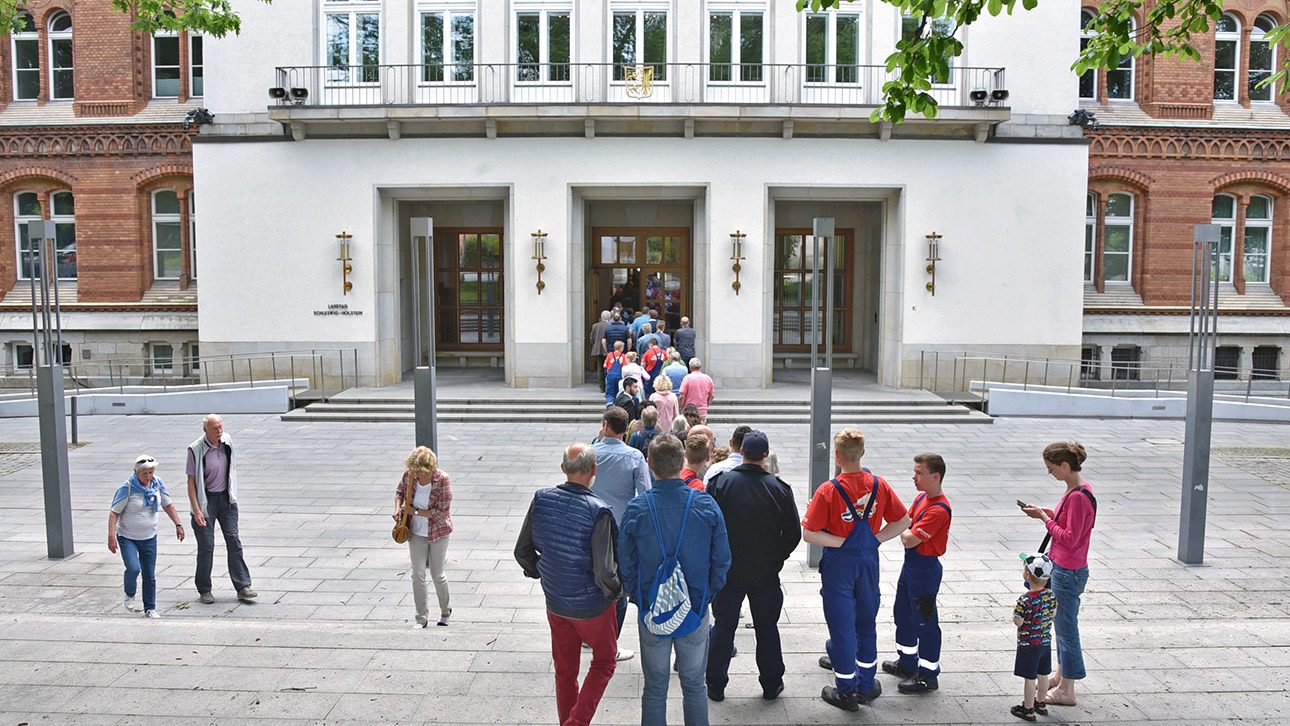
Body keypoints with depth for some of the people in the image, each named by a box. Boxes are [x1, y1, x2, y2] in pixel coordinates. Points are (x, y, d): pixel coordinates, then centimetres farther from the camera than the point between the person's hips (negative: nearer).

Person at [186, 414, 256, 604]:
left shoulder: (227, 441, 2)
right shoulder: (196, 450, -13)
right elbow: (191, 481, -11)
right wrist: (196, 510, -16)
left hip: (226, 498, 4)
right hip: (205, 500, -4)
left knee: (234, 541, 1)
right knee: (206, 545, 1)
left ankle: (243, 587, 3)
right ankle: (204, 589, 17)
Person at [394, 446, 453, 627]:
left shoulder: (442, 480, -22)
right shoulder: (409, 475, -10)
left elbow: (442, 512, -22)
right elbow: (400, 491, 12)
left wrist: (415, 511, -20)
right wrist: (398, 508, -7)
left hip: (438, 532, -3)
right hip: (416, 532, 3)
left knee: (437, 575, 8)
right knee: (417, 574, -1)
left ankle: (445, 611, 33)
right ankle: (422, 618, 12)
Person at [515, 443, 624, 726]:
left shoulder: (540, 500, -10)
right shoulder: (597, 511, -25)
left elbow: (523, 551, -1)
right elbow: (604, 572, -24)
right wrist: (616, 591, -4)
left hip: (555, 603, 5)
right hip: (593, 606, -4)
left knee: (565, 669, 22)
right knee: (603, 662, 19)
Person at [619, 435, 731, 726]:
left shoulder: (636, 509, -13)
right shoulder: (706, 505, -11)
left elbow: (626, 565, -4)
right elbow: (722, 560, -3)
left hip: (651, 614, 0)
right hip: (696, 612, 1)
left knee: (654, 688, 16)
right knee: (694, 685, 18)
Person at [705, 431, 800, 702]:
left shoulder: (720, 482, -12)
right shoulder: (779, 488, -10)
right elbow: (793, 533, -4)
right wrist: (777, 558, 12)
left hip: (728, 570, 0)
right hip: (766, 573, 1)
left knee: (723, 626, 12)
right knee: (767, 628, 15)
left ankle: (715, 686, 19)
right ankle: (771, 685, 26)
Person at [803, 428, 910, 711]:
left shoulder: (828, 491, -18)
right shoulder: (879, 485, -6)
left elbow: (809, 534, -20)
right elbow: (903, 521, 3)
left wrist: (842, 541, -12)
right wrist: (875, 538, 0)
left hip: (839, 563, -4)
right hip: (869, 561, 4)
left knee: (842, 625, 8)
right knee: (867, 623, 19)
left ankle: (846, 692, 19)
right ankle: (866, 685, 30)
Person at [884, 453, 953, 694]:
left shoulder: (939, 509, -25)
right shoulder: (921, 499, 5)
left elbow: (909, 540, -27)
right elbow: (905, 523, 8)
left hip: (925, 570, -10)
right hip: (910, 565, 10)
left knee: (924, 622, 2)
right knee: (903, 615, 21)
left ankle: (928, 676, 16)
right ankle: (907, 663, 38)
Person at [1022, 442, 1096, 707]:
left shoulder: (1078, 496, -24)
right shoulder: (1076, 489, 6)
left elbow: (1069, 538, -24)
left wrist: (1044, 518, -18)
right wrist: (1048, 513, 2)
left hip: (1068, 572, -10)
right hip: (1064, 568, 10)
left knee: (1066, 628, 2)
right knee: (1063, 624, 22)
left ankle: (1066, 691, 13)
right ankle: (1060, 674, 37)